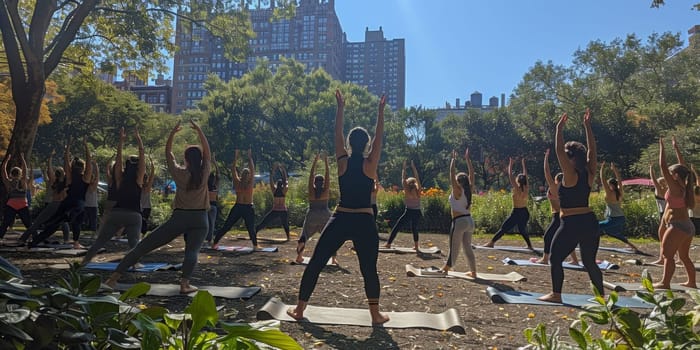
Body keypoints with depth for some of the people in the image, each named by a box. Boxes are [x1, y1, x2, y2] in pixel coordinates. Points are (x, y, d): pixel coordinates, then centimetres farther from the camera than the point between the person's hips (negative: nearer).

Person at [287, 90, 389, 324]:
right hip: (364, 222, -1)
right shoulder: (370, 164, -3)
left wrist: (340, 108, 15)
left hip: (340, 220, 1)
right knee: (369, 269, 10)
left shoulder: (343, 162, 0)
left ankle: (299, 309, 14)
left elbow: (337, 133, 9)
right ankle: (375, 314, 12)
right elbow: (379, 136, 5)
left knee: (315, 263, 8)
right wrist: (381, 111, 10)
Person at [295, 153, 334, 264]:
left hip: (311, 216, 1)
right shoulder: (326, 190, -4)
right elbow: (327, 175, 0)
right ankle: (334, 258, -3)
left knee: (304, 237, 13)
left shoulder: (311, 190, -1)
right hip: (325, 216, -1)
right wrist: (326, 161, 4)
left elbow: (311, 174, 2)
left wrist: (315, 161, 5)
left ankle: (299, 257, 4)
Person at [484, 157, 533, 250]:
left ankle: (491, 243, 0)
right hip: (525, 212, 6)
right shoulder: (527, 189, -1)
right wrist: (523, 164, 21)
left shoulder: (516, 189, -14)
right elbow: (526, 176, 12)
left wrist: (510, 165, -1)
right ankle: (530, 246, 21)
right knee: (522, 230, 23)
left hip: (516, 212, -6)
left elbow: (510, 176, -10)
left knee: (503, 228, -2)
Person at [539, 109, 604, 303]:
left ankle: (556, 294, 6)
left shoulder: (570, 176, -12)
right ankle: (601, 294, 19)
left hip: (572, 224, -7)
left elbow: (559, 151, -16)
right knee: (589, 262, 16)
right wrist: (587, 126, 14)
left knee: (555, 259, 5)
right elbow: (592, 149, 13)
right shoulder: (589, 175, 5)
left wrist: (559, 129, -11)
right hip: (590, 222, 7)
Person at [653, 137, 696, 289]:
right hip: (688, 226, 9)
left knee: (668, 254, -8)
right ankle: (692, 282, 24)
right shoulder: (685, 187, 7)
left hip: (677, 226, -9)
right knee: (684, 256, 18)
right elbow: (683, 168, 19)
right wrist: (676, 148, 23)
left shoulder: (675, 187, -14)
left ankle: (665, 283, -9)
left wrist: (661, 147, -10)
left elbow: (663, 166, -17)